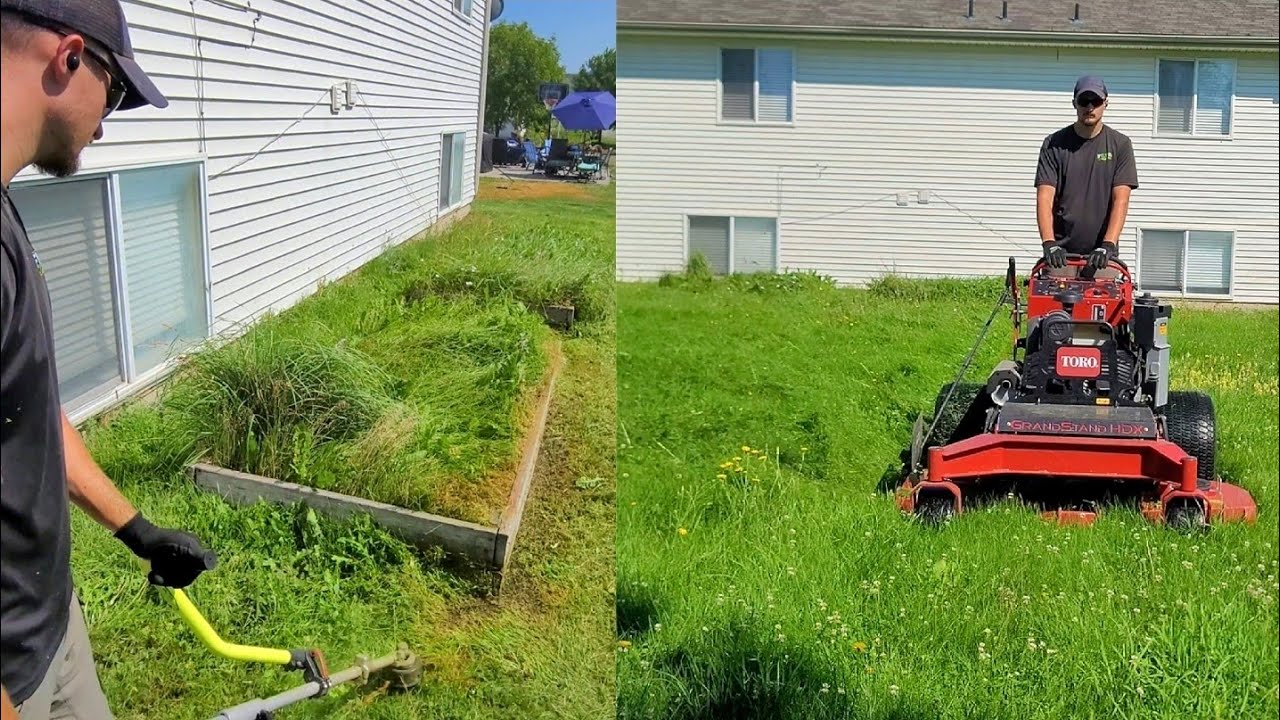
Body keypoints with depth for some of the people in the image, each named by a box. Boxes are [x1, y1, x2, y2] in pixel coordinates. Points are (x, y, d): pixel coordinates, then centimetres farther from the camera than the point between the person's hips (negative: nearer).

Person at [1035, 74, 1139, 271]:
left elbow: (1120, 200, -5)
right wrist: (1049, 244, -20)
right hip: (1061, 253, 0)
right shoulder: (1054, 144, 4)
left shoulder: (1119, 144, 4)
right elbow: (1045, 197, -5)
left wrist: (1107, 245, -19)